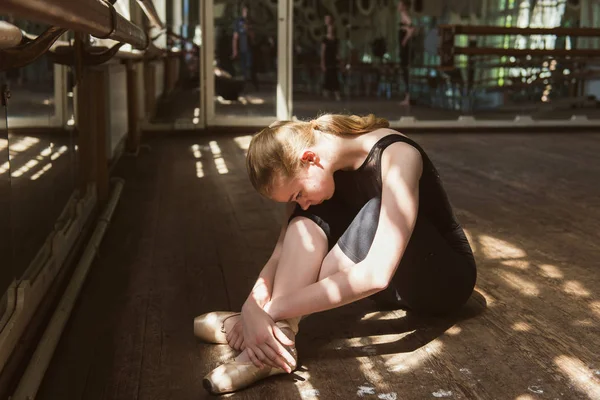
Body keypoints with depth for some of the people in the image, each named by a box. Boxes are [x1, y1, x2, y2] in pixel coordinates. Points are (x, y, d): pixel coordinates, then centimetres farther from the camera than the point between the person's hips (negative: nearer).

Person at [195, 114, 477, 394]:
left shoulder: (397, 157, -30)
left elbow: (376, 274, -41)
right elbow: (285, 248, -14)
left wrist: (274, 309, -41)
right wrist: (253, 306, -34)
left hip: (447, 278, -6)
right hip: (397, 285, 6)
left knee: (376, 211, -33)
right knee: (312, 217, -17)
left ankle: (274, 328, -31)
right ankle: (278, 335, -32)